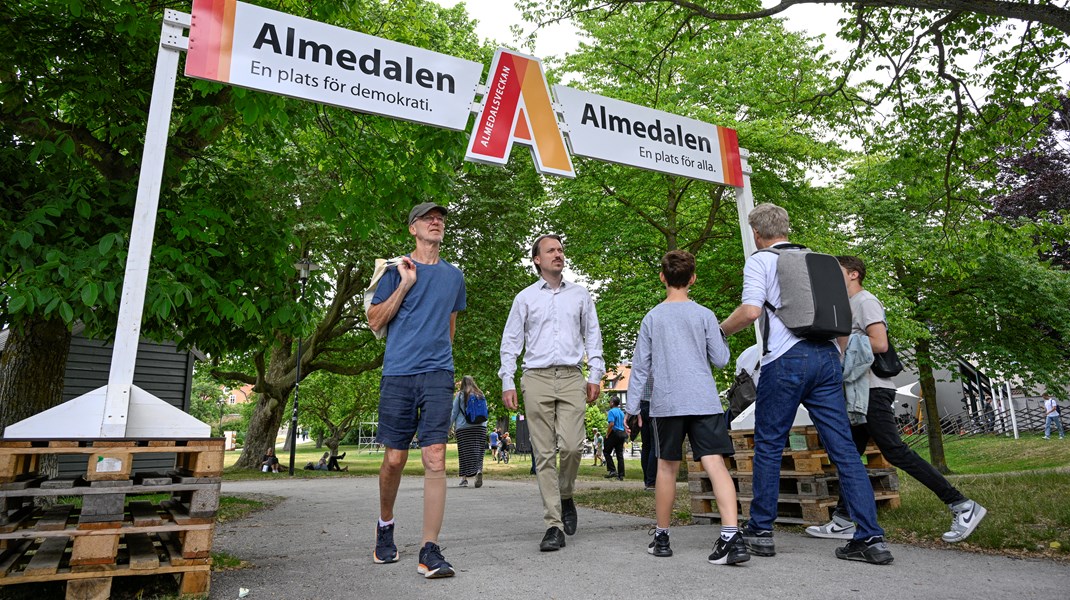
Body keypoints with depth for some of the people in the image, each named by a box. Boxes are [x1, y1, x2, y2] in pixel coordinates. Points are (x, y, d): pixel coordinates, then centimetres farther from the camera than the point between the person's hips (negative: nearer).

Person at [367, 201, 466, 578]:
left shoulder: (453, 275, 16)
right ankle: (385, 525, 33)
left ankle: (430, 551, -4)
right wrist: (405, 285, -7)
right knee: (395, 459, 6)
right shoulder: (397, 270, 7)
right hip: (398, 373, -1)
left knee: (435, 458, -9)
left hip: (438, 374, 1)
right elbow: (375, 322, 1)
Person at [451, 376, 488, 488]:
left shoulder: (460, 395, 2)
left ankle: (464, 478, 4)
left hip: (463, 427, -2)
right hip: (480, 427, 2)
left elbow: (454, 413, 3)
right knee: (478, 451, 1)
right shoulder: (480, 394, 9)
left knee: (464, 453, 4)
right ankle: (479, 470, -23)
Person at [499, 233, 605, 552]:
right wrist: (507, 382, 0)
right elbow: (511, 341, 9)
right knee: (545, 454, -2)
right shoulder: (525, 297, 11)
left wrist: (595, 375, 7)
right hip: (537, 379, 0)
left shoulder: (579, 294, 16)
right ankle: (554, 525, 4)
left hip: (572, 378, 1)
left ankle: (565, 496, 18)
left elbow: (592, 335, 16)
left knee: (571, 446, -13)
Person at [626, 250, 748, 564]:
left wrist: (633, 406, 12)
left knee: (667, 467, 11)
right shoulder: (704, 315, 3)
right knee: (715, 464, -5)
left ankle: (662, 536, 20)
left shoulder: (652, 317, 5)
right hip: (703, 401, 0)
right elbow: (720, 360, 6)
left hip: (665, 402, 1)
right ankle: (732, 536, -18)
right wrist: (719, 336, 24)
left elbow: (640, 366, 6)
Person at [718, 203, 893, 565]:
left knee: (768, 446, 5)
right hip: (827, 356, 6)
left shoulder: (760, 260, 1)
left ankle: (760, 531, 12)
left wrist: (719, 331, 3)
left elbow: (751, 311, -13)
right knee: (843, 447, 5)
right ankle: (871, 538, 4)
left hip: (787, 359, -6)